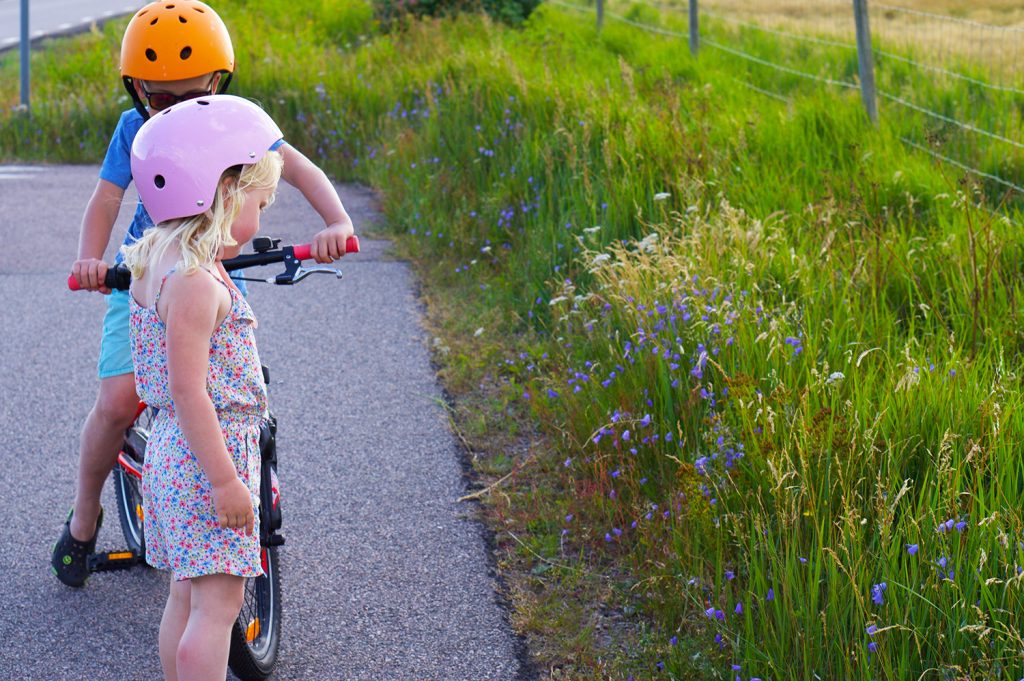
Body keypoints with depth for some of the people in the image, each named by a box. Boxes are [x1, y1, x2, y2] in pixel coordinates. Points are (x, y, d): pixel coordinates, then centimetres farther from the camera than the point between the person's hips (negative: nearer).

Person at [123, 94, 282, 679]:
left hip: (173, 449, 10)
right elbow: (188, 388, -23)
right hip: (210, 454, -10)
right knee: (219, 605, -7)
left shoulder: (152, 261, 10)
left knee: (188, 596, 17)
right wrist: (224, 478, -22)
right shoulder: (197, 283, -20)